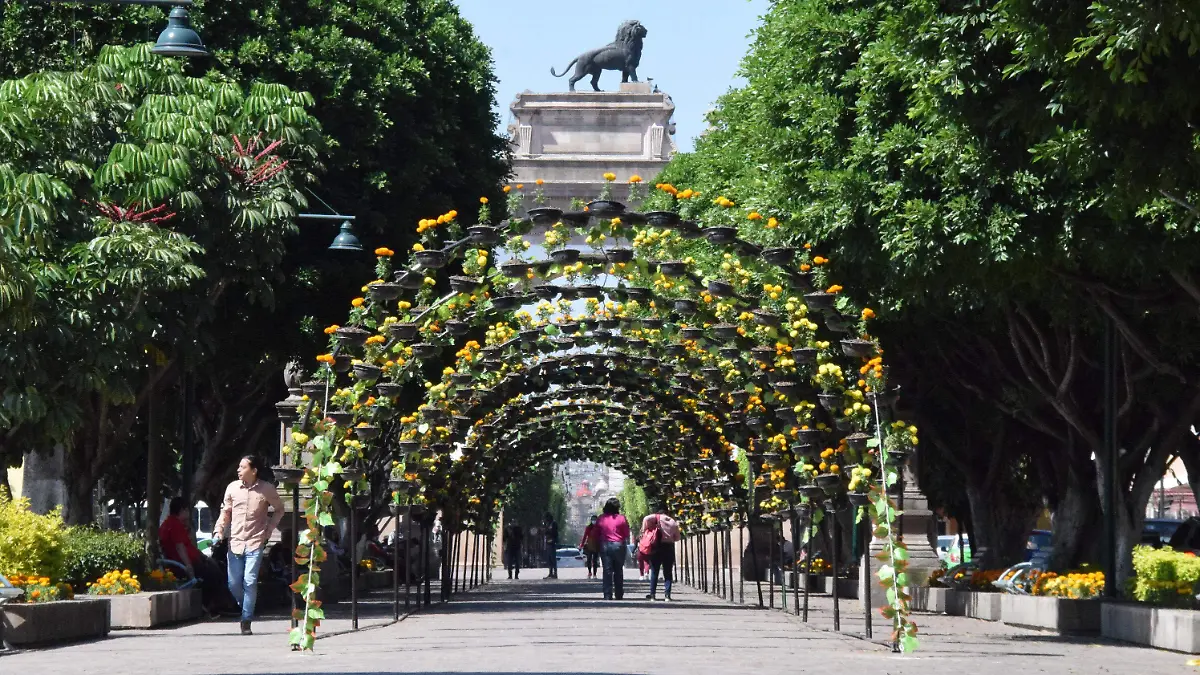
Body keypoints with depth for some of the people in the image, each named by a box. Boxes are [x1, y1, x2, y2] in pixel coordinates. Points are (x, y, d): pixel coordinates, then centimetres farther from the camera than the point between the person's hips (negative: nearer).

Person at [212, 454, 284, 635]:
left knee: (250, 582, -12)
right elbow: (225, 512, 13)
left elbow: (279, 509, 12)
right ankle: (247, 610, 30)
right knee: (233, 584, 4)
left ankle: (246, 621, -5)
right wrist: (219, 531, -2)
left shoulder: (266, 489, -3)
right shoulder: (232, 488, 3)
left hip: (255, 543, -3)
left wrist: (269, 529, 3)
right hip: (235, 543, 3)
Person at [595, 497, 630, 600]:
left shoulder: (600, 519, 1)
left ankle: (607, 595, -2)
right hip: (619, 545, -1)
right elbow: (627, 535, -2)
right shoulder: (621, 518, -7)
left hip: (604, 546, 1)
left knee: (607, 571, 3)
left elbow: (597, 533, 6)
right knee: (618, 571, 9)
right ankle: (618, 594, 11)